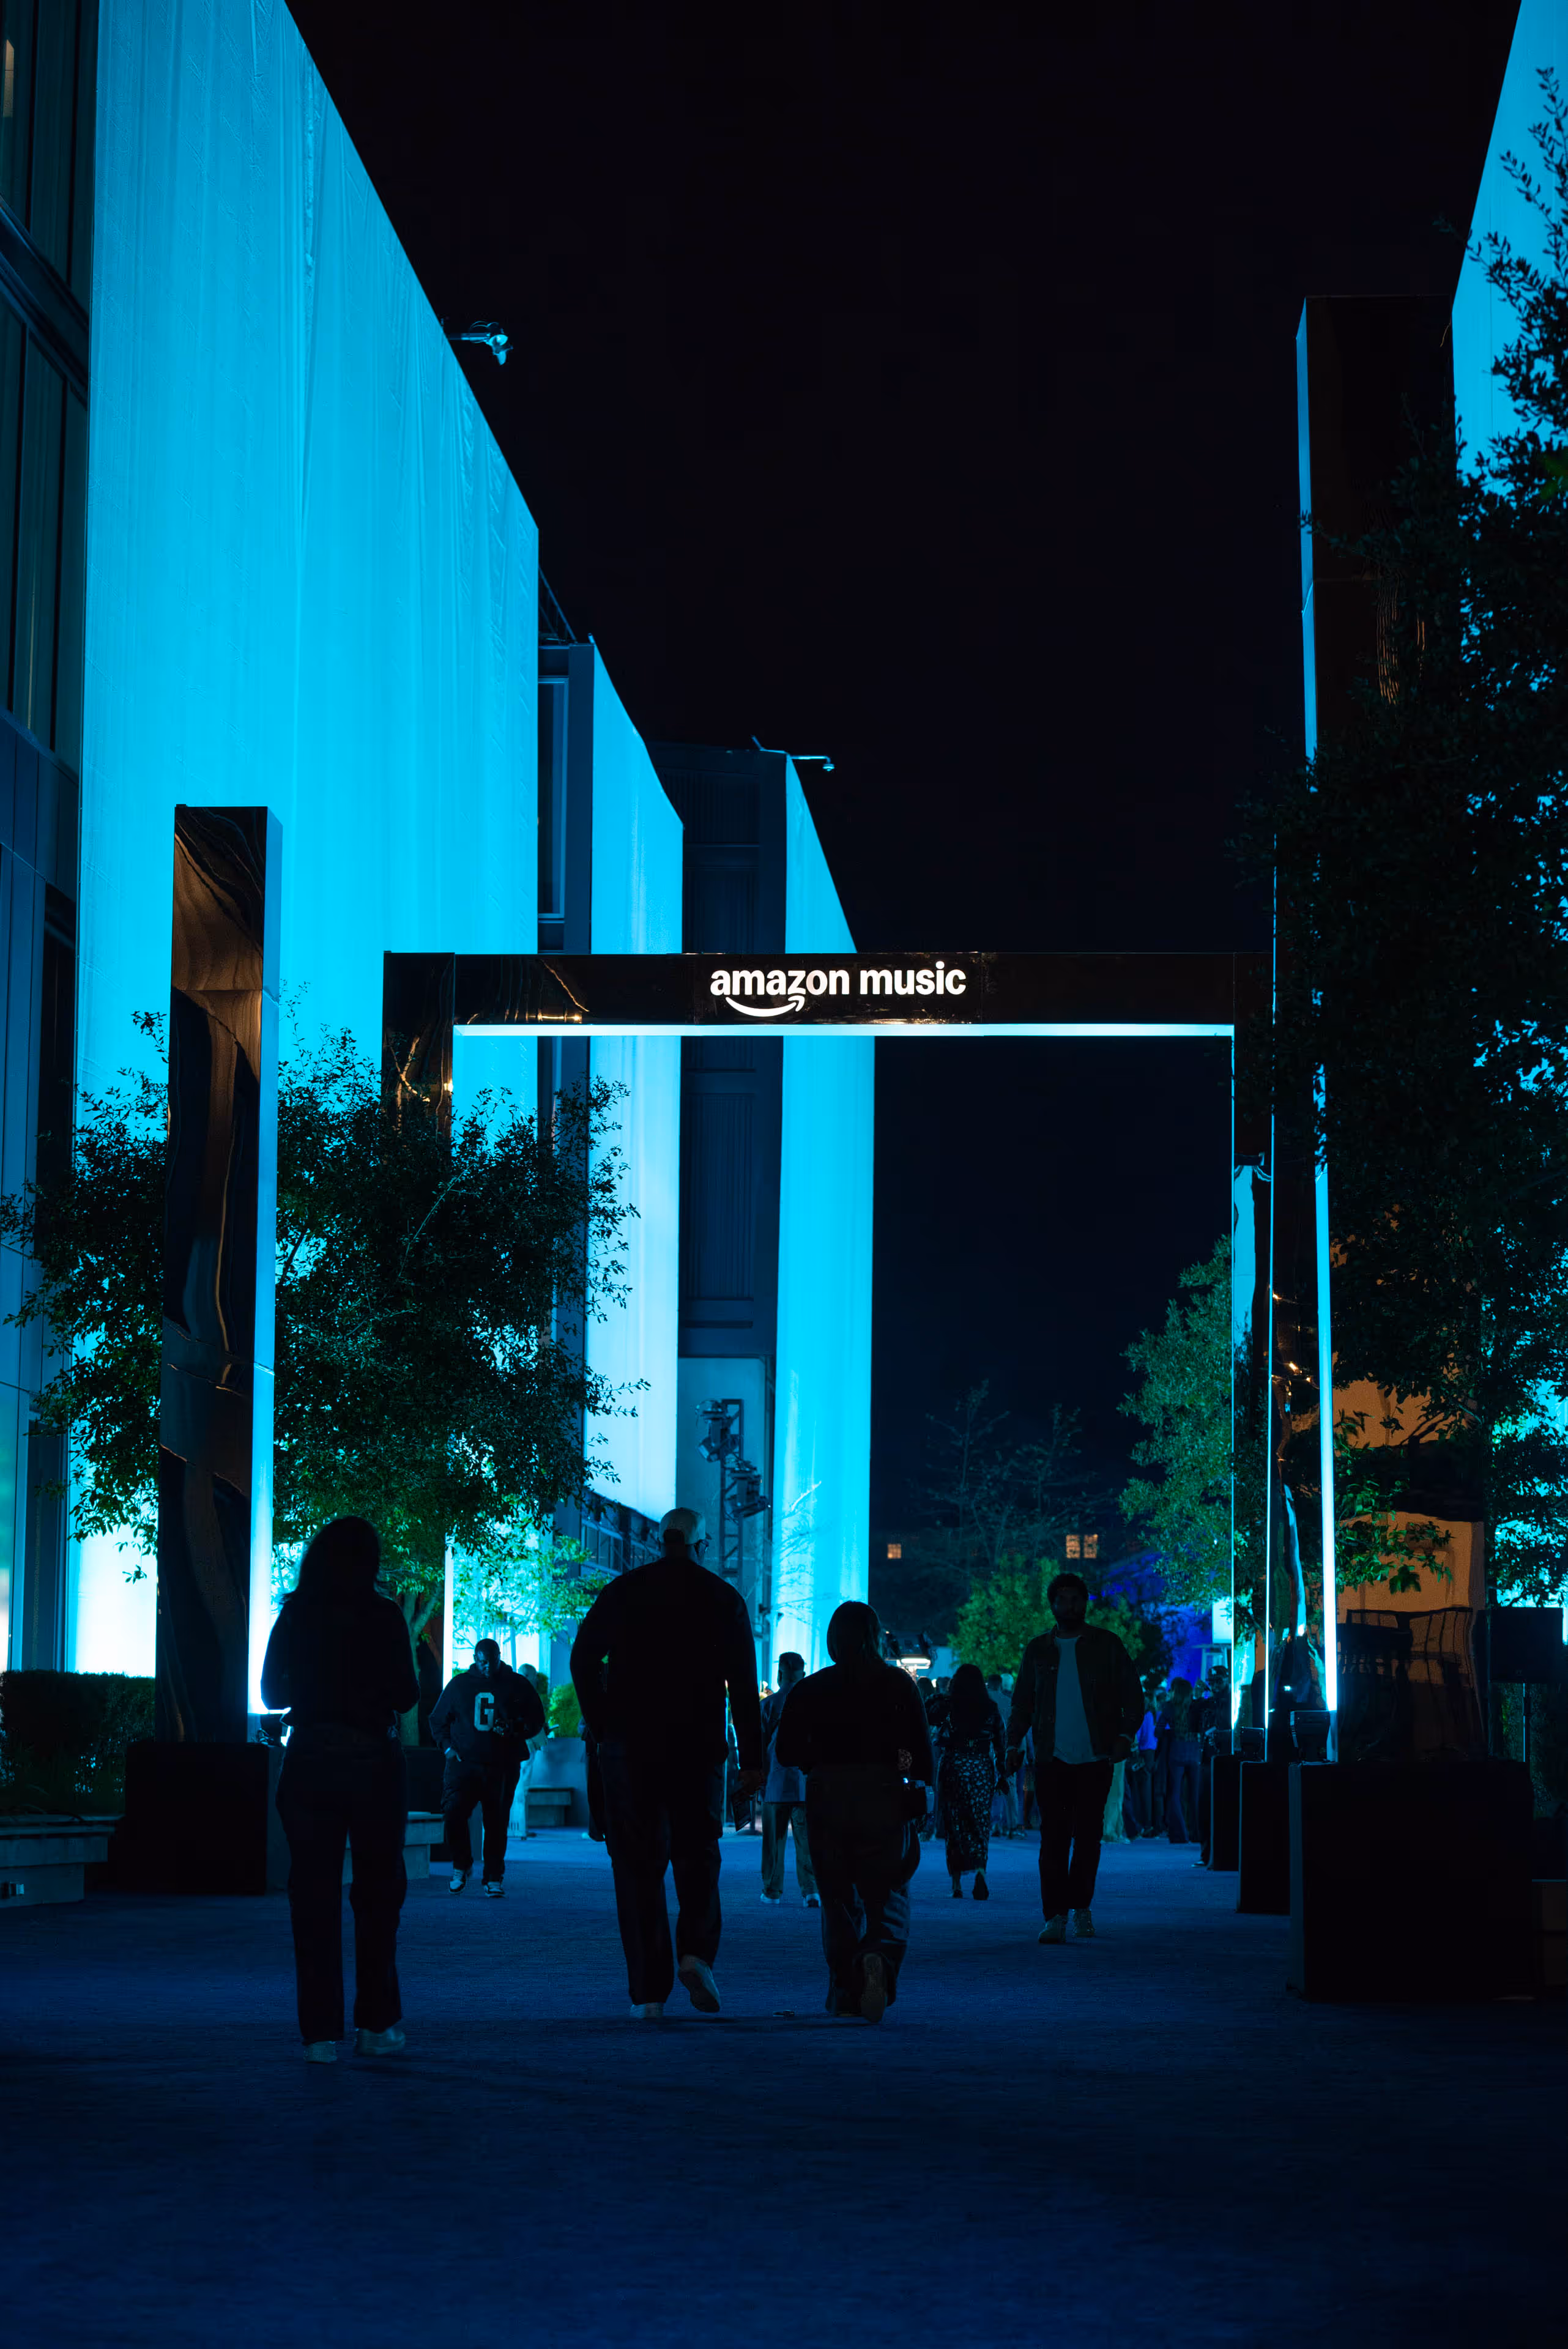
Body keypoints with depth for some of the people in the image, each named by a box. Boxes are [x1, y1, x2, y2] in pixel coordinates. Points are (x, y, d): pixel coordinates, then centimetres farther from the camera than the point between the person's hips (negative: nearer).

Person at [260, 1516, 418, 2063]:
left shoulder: (295, 1616, 1)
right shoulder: (382, 1616, -7)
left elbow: (272, 1691, 6)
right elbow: (404, 1695, -8)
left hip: (308, 1764, 2)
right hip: (372, 1763, -2)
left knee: (314, 1896, 5)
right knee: (377, 1893, 10)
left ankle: (321, 2031, 2)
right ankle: (377, 2024, 11)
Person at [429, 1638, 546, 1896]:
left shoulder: (517, 1685, 6)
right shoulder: (459, 1684, 10)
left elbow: (537, 1721, 9)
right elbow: (438, 1718, 19)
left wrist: (513, 1729, -10)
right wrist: (447, 1745, 3)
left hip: (501, 1767, 0)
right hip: (464, 1762, 0)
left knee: (496, 1823, 0)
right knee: (453, 1812, -16)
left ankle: (494, 1879, 11)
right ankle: (461, 1865, 7)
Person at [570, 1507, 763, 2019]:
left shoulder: (623, 1591, 5)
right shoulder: (723, 1598, 4)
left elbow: (583, 1659, 0)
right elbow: (744, 1684, 0)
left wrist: (602, 1728, 8)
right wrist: (751, 1759, 2)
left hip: (630, 1747, 0)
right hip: (698, 1747, 0)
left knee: (638, 1865, 4)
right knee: (697, 1856, 14)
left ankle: (648, 1991, 1)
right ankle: (696, 1951, -10)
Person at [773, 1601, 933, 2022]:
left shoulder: (809, 1690, 3)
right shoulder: (898, 1684, 1)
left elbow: (786, 1751, 2)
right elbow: (922, 1747, 0)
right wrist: (920, 1786, 17)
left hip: (827, 1799, 1)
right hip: (885, 1799, -1)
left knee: (838, 1898, 13)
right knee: (888, 1894, 3)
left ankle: (845, 1993, 11)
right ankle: (879, 1956, -28)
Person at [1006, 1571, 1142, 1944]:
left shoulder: (1107, 1646, 6)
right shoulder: (1038, 1650, 11)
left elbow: (1132, 1696, 5)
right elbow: (1022, 1702, 15)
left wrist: (1125, 1734, -11)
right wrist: (1013, 1743, 2)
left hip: (1094, 1759, -1)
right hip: (1051, 1759, 1)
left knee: (1087, 1835, 2)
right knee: (1053, 1837, -5)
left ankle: (1081, 1908, 17)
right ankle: (1056, 1916, -6)